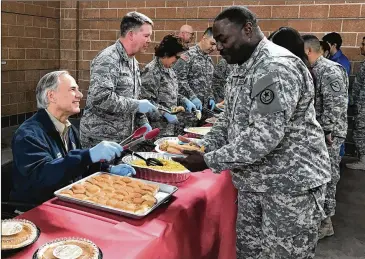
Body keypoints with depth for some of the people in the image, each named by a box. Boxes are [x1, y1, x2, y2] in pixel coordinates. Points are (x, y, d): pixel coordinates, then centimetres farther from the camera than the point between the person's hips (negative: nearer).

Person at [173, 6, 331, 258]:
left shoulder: (277, 67, -22)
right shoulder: (241, 69, 10)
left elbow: (264, 136, -30)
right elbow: (228, 120, 14)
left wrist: (208, 161, -24)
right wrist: (202, 148, -2)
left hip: (290, 183, -9)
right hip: (254, 181, 9)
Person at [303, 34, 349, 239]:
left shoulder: (330, 71, -18)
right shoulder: (313, 70, 12)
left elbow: (336, 105, -24)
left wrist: (326, 131, -23)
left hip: (328, 133, -9)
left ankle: (325, 221, 13)